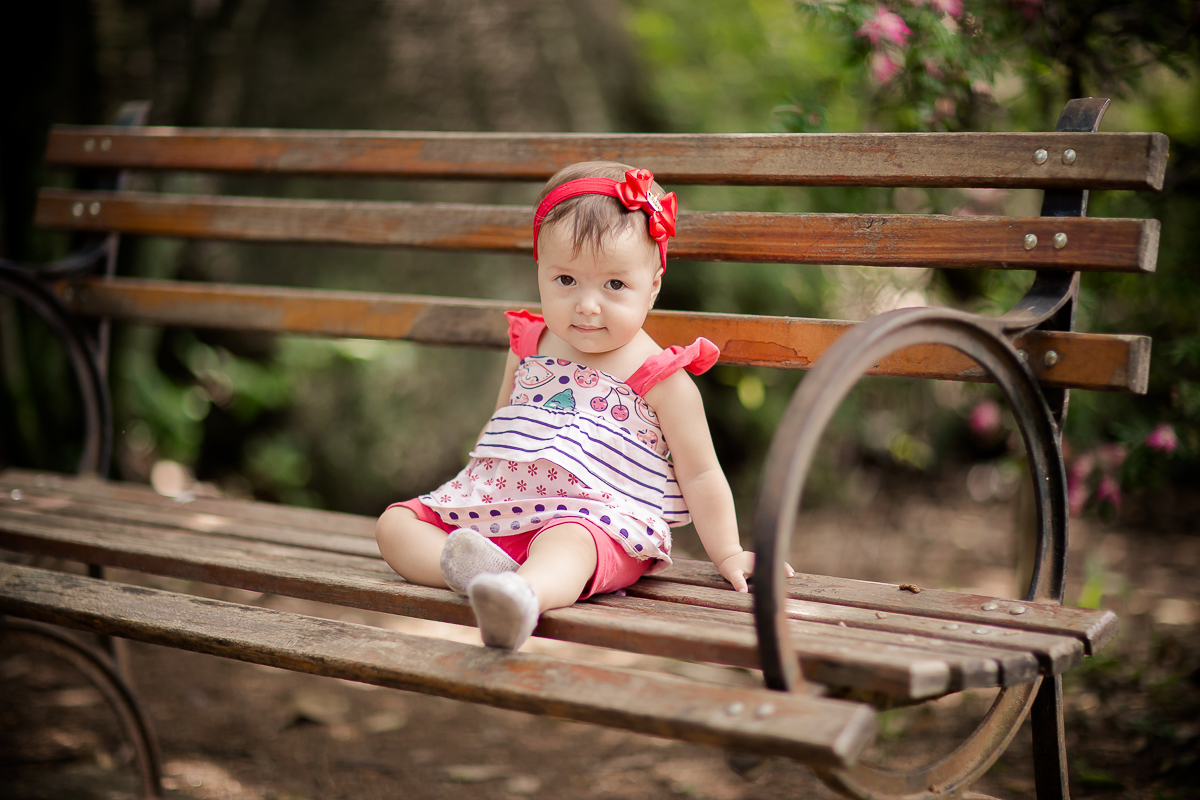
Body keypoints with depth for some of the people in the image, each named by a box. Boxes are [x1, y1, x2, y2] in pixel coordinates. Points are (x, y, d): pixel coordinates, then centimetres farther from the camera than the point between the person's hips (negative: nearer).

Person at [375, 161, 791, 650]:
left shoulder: (660, 377, -4)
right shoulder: (528, 346, 10)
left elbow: (699, 474, 4)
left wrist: (727, 556, 5)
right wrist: (471, 490, 19)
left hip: (596, 521, -7)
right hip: (501, 505, 7)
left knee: (565, 542, -41)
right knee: (395, 523, -5)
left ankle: (525, 594, -72)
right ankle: (471, 563, -32)